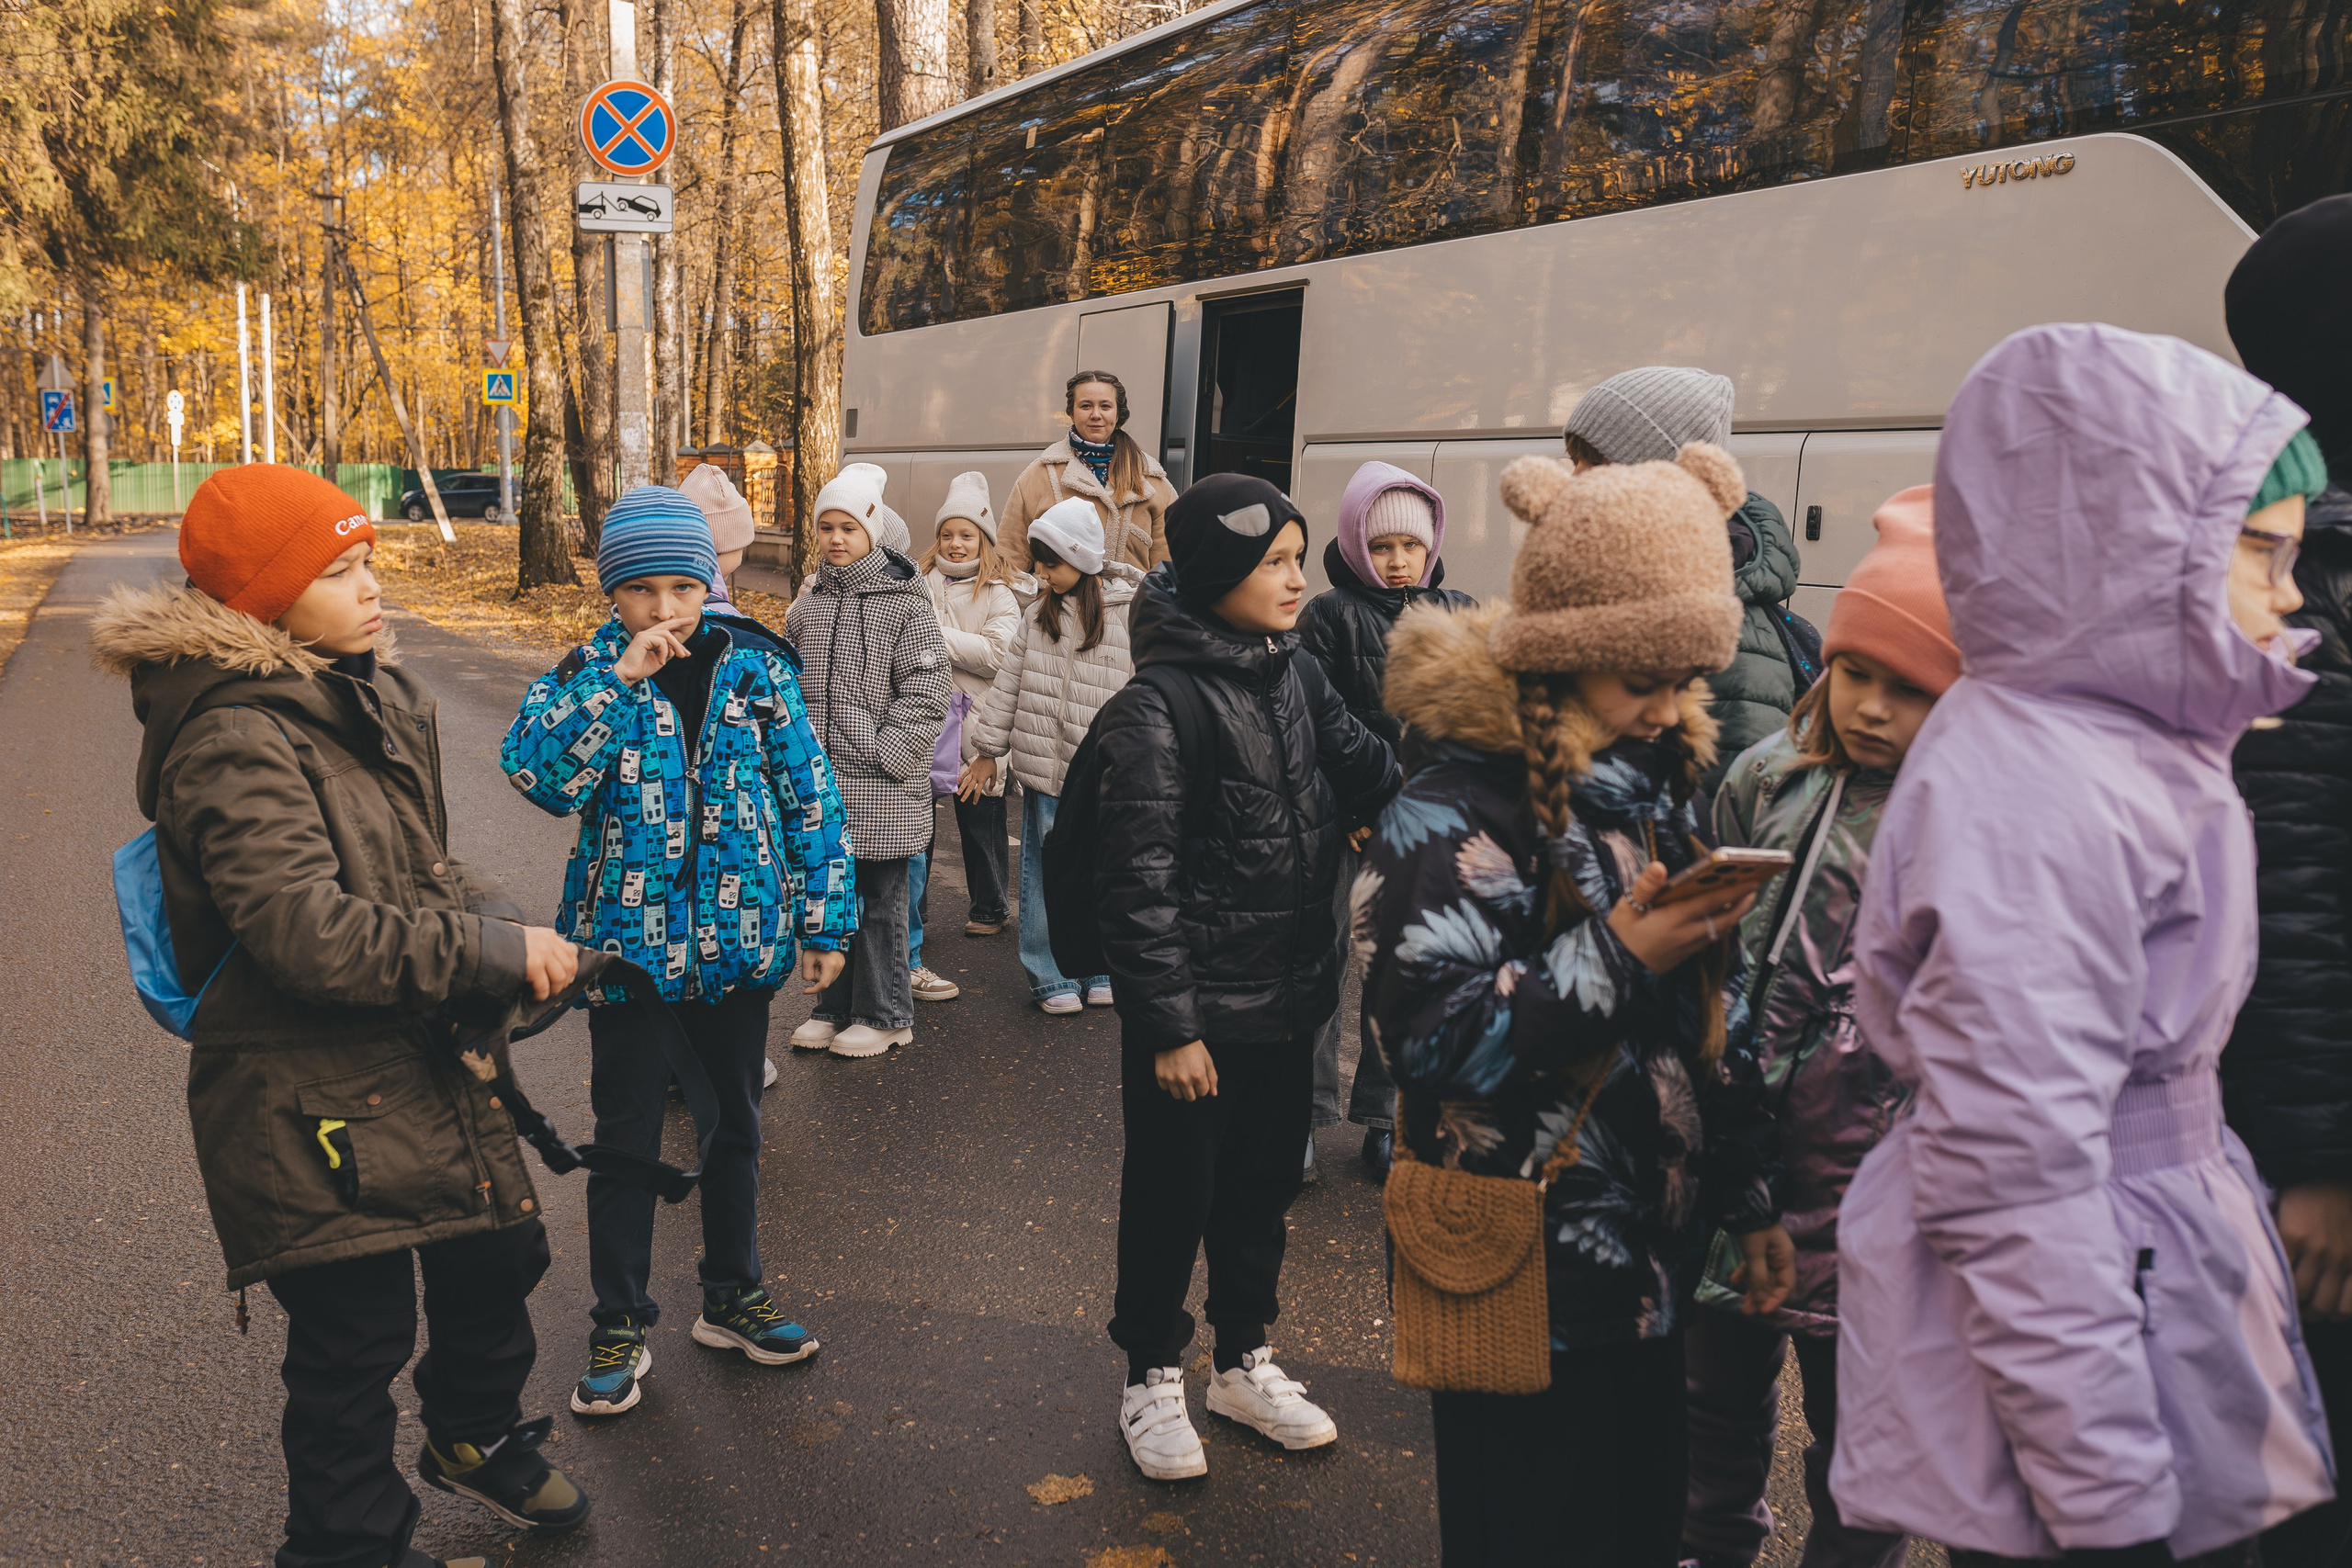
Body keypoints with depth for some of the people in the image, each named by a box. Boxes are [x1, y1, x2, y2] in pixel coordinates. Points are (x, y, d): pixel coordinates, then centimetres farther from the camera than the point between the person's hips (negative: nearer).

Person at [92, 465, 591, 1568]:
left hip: (423, 1064, 9)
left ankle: (473, 1437, 51)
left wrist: (503, 926, -5)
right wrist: (496, 952, -23)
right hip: (314, 1106, -9)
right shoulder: (234, 742, -22)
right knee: (354, 1338, 7)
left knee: (496, 1253, 23)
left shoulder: (374, 697, 6)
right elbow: (309, 934, -30)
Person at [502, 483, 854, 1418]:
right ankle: (619, 1327, 24)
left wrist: (823, 920, -1)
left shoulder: (754, 669, -1)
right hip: (629, 942, -2)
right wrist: (619, 680, -25)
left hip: (738, 942, 2)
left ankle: (734, 1298, 34)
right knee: (627, 1137, 8)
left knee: (735, 1124, 16)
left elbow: (809, 797, 1)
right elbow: (539, 778, -22)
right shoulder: (585, 673, -5)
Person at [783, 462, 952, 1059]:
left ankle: (884, 1014, 17)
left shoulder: (905, 605, -6)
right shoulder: (806, 607, 10)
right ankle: (836, 1005, 27)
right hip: (818, 780, 5)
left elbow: (924, 695, -10)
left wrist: (882, 753, -16)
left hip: (882, 786, -5)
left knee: (882, 900, 4)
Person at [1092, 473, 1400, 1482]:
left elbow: (1368, 773, 8)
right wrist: (1169, 1027, -17)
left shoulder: (1295, 674, 3)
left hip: (1288, 1000, 7)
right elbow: (1139, 882, -18)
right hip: (1199, 1011, -7)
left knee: (1263, 1185, 20)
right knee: (1172, 1198, 10)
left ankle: (1244, 1360, 40)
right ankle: (1152, 1379, 31)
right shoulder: (1156, 709, -18)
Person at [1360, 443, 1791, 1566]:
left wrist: (1749, 1199, 15)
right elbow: (1431, 1038, -23)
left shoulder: (1661, 789, 9)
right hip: (1525, 1287, -7)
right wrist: (1616, 958, -29)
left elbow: (1713, 1023, 15)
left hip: (1653, 1268, 7)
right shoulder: (1455, 812, -16)